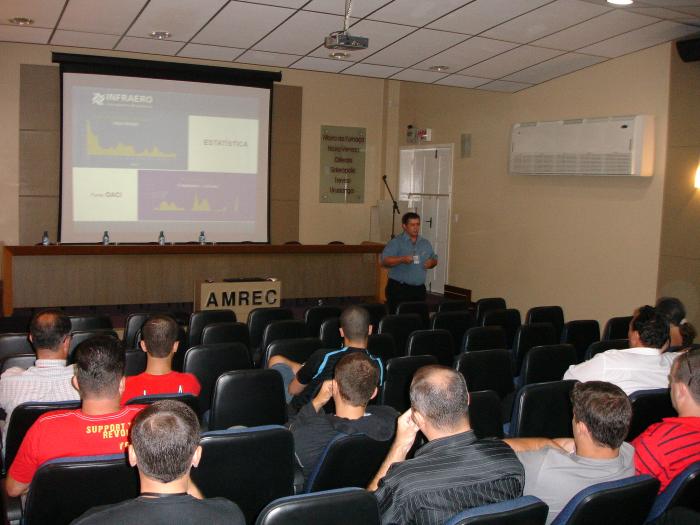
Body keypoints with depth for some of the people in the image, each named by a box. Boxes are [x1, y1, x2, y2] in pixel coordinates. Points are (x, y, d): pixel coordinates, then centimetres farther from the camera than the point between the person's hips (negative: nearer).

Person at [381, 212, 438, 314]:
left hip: (419, 289, 5)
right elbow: (384, 261, -14)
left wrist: (432, 262, 2)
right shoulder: (396, 242, -4)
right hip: (399, 289, -5)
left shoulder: (425, 243, 15)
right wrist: (402, 259, -27)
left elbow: (434, 259, 26)